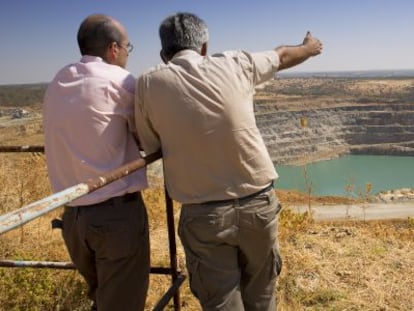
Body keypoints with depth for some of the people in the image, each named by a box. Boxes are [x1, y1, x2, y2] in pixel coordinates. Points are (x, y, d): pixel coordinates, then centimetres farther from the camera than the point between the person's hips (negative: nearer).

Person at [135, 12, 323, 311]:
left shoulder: (149, 83, -5)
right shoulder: (235, 64, -1)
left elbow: (150, 147, 5)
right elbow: (283, 56, 19)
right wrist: (309, 48, 39)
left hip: (202, 215, -1)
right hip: (259, 203, 2)